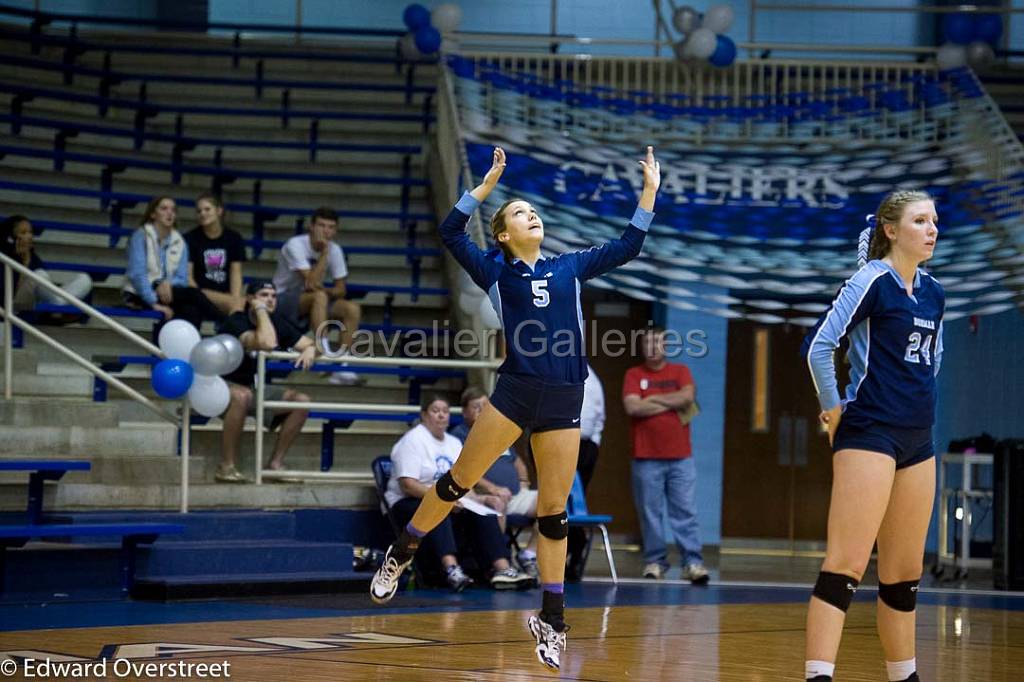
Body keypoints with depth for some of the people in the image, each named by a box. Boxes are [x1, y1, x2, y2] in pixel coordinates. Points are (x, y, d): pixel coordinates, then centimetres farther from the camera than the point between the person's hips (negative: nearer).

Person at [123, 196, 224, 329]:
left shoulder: (179, 242, 11)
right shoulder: (141, 236, -3)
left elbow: (182, 278, 5)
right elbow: (137, 273, -14)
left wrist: (168, 283, -20)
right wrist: (154, 303, -25)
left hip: (168, 292, 4)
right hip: (140, 296, -4)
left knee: (192, 311, -33)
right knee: (192, 293, -28)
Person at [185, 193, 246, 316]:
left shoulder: (234, 238, 13)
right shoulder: (191, 239, 6)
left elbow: (236, 273, 7)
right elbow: (188, 275, -2)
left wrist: (236, 297, -11)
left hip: (227, 292, 3)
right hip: (201, 291, -3)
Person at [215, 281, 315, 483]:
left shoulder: (278, 322, 3)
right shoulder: (236, 322, -20)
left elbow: (310, 343, 5)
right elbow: (266, 343, -38)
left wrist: (310, 349, -19)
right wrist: (261, 310, -26)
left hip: (257, 387, 7)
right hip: (226, 386, -7)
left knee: (302, 401, -10)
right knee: (242, 396, -41)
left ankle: (276, 463, -4)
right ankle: (226, 466, -31)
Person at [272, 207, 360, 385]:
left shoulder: (335, 250, -1)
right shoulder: (295, 245, -19)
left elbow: (340, 289, 2)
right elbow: (312, 282, -28)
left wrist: (324, 290, -20)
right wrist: (324, 252, -27)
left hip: (313, 302, 6)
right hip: (283, 300, -6)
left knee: (353, 309, -16)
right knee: (319, 296, -35)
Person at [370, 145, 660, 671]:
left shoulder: (570, 268, 15)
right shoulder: (495, 270, 6)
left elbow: (626, 247, 20)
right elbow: (451, 233, -6)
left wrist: (649, 191, 15)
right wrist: (489, 183, -8)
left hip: (564, 401, 2)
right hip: (515, 391, -2)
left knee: (554, 511, 4)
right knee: (458, 481, 2)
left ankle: (551, 619, 10)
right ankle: (399, 556, 23)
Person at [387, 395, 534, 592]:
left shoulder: (454, 443, 20)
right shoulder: (413, 440, -4)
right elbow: (408, 485, -15)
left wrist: (478, 499, -4)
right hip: (409, 503, -6)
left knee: (483, 513, -20)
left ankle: (502, 569, -34)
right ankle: (452, 569, -57)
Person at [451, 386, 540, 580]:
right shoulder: (459, 435, 2)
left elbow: (517, 462, 36)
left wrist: (523, 482, 14)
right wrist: (491, 488, -25)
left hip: (515, 496, 7)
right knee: (498, 503, -41)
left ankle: (529, 555, -6)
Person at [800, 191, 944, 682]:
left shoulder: (933, 292, 13)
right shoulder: (872, 281, -9)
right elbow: (818, 345, -15)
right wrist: (832, 407, -7)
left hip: (917, 439, 7)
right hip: (869, 435, -7)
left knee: (904, 573, 11)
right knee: (846, 566, -14)